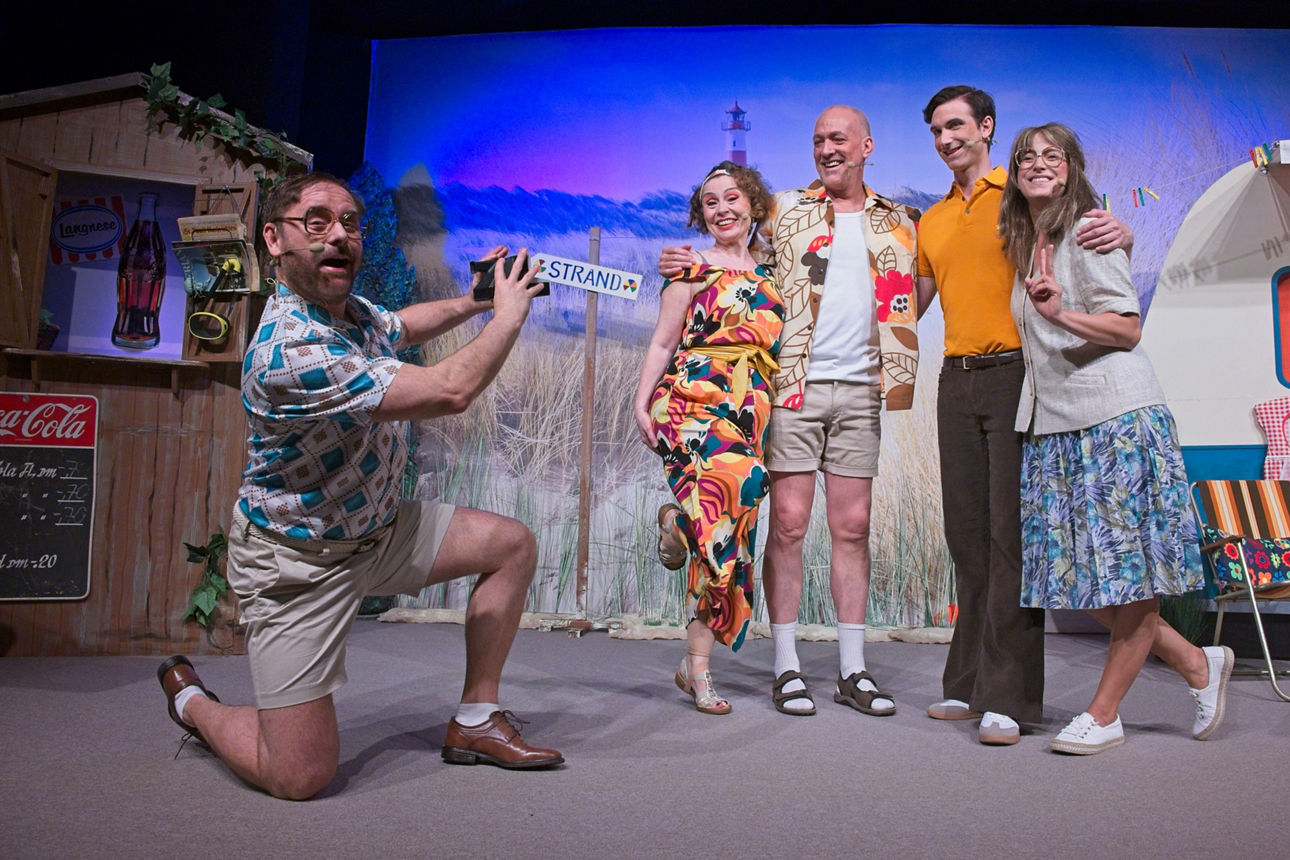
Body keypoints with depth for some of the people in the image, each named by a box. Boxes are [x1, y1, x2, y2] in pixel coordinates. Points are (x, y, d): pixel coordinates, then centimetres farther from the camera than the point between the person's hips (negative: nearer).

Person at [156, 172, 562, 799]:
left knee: (513, 544, 5)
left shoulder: (351, 311, -1)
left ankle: (475, 723, 13)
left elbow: (403, 327, 25)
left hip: (376, 526, 9)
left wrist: (471, 302, 6)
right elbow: (450, 392, -32)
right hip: (297, 557, -9)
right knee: (299, 777, -9)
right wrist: (508, 315, -17)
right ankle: (190, 701, 23)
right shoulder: (290, 349, -31)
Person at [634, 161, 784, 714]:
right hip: (694, 400, -4)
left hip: (747, 412, 5)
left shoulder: (769, 275, 20)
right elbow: (663, 342, 5)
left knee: (727, 529, -2)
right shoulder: (694, 269, 8)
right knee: (740, 481, -35)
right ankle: (678, 520, 0)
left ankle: (696, 665, 8)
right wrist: (642, 402, -6)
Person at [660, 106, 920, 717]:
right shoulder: (785, 210, 11)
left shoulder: (898, 223, 16)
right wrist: (687, 266, 1)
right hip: (794, 385, -2)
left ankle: (853, 670, 12)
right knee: (788, 523, -3)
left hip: (860, 389, 2)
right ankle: (786, 667, 6)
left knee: (853, 528, 4)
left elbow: (916, 294, 21)